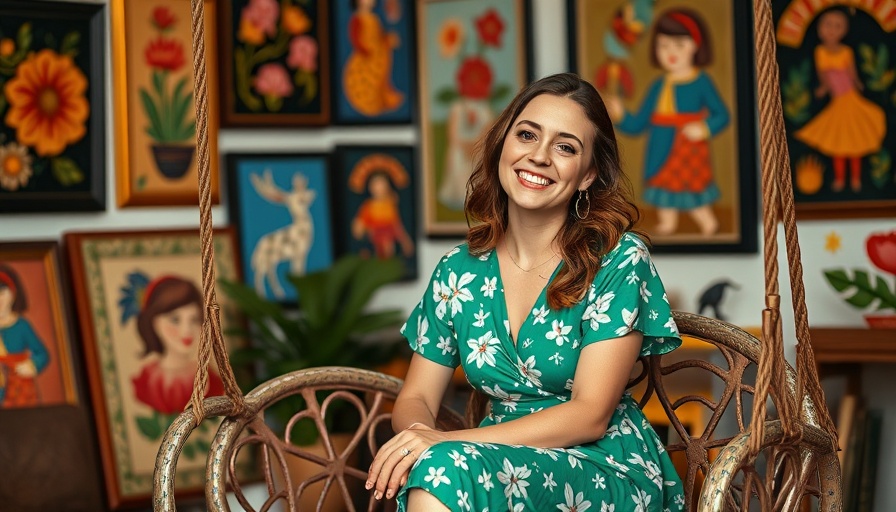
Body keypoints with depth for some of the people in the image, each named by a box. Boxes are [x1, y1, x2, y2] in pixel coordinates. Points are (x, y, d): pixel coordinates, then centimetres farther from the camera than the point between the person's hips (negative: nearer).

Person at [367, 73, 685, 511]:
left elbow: (590, 416, -14)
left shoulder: (619, 261, -7)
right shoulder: (459, 271, 6)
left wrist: (447, 443, -23)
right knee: (433, 470, -31)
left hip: (608, 471, -4)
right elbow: (415, 399, 8)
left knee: (446, 468, -31)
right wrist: (417, 434, -18)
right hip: (508, 460, 4)